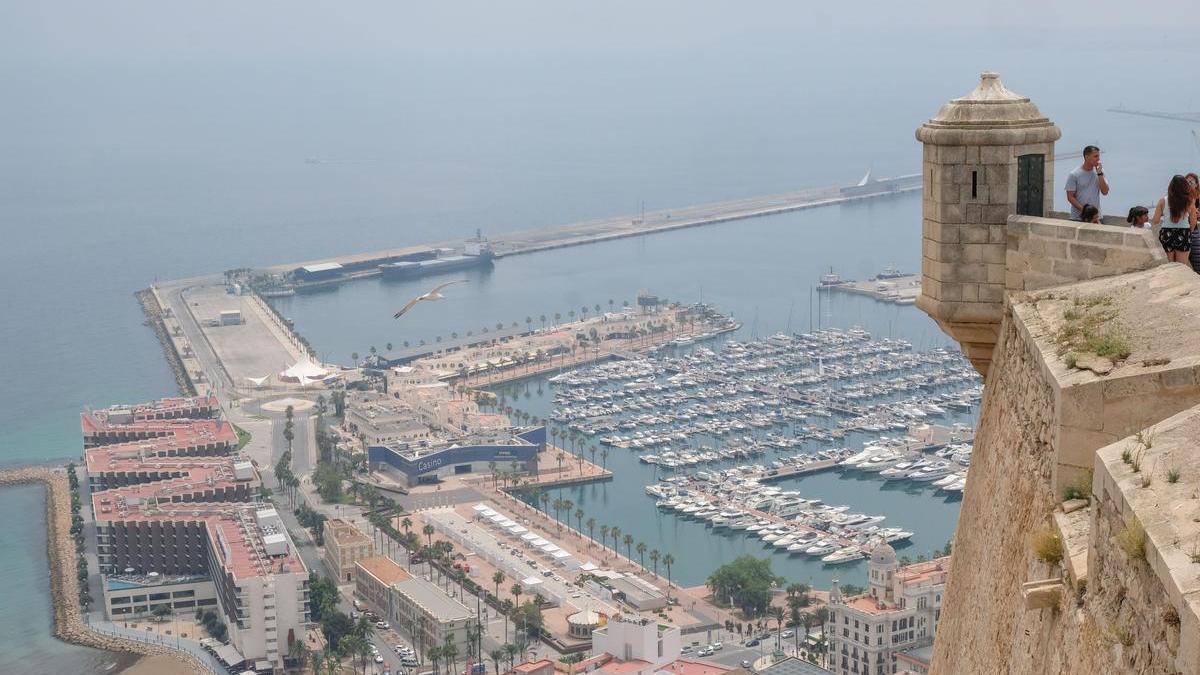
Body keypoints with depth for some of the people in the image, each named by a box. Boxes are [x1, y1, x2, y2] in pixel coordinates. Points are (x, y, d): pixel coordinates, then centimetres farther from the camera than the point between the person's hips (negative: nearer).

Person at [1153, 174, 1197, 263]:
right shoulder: (1190, 202, -8)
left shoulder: (1163, 201, -9)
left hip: (1166, 235, 0)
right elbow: (1193, 222, -2)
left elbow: (1155, 221, -5)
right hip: (1183, 236, 0)